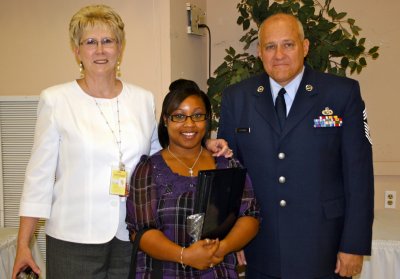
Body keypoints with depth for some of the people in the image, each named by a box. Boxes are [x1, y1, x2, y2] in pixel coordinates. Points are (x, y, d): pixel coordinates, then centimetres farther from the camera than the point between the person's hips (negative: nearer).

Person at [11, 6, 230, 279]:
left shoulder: (144, 99, 4)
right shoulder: (55, 100, -4)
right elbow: (40, 174, -2)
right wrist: (23, 244, -3)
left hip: (133, 237, 3)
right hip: (74, 238, -2)